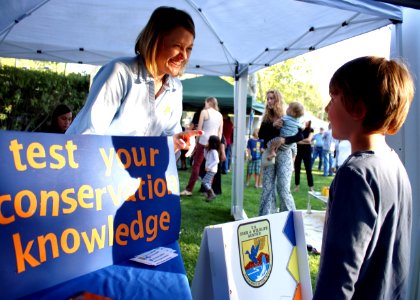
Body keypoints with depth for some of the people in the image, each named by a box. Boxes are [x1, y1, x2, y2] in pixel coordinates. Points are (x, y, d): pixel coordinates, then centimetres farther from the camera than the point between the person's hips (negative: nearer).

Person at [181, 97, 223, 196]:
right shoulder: (220, 115, 12)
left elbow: (199, 129, -3)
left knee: (196, 165, -1)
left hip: (203, 141, -4)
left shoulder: (204, 112, 0)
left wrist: (197, 141, 6)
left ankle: (189, 189, -2)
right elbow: (220, 132, 9)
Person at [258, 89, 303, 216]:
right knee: (267, 188, 5)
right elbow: (261, 135, -4)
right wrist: (273, 126, -17)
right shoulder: (266, 119, 8)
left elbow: (300, 135, -12)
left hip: (283, 154, -4)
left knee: (283, 189, -5)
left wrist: (285, 139, -26)